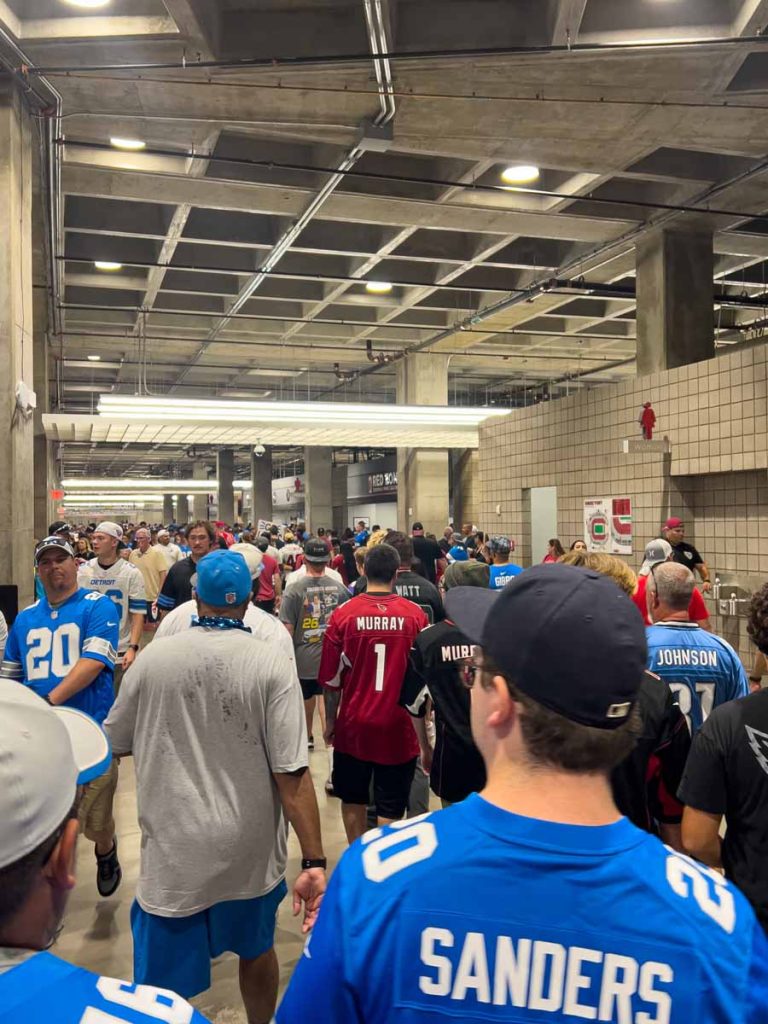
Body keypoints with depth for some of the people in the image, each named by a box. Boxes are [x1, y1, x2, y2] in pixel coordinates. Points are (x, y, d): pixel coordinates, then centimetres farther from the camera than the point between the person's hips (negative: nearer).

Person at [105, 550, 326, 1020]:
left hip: (173, 852, 0)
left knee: (164, 985, 15)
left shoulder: (154, 657, -8)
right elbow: (292, 774, -17)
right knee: (257, 948, 26)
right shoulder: (271, 661, -14)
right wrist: (314, 861, -12)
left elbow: (114, 744, 7)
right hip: (251, 851, 1)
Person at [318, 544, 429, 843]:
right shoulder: (415, 614, -9)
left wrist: (330, 720, 12)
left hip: (353, 725, 1)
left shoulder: (343, 614, -9)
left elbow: (331, 677, -2)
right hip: (398, 727, -1)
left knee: (353, 799, 20)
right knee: (391, 807, 10)